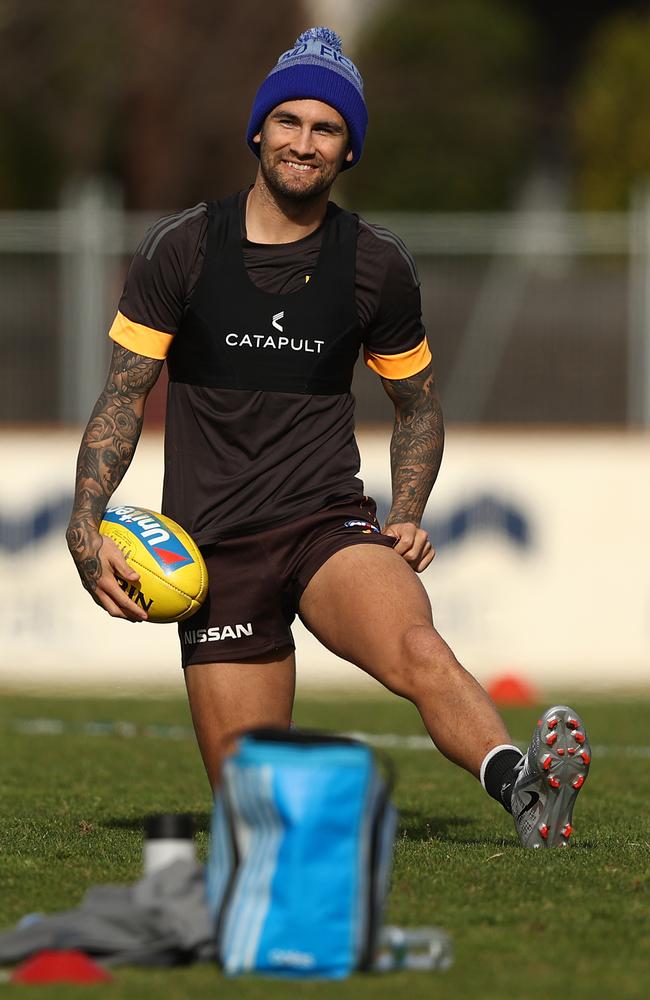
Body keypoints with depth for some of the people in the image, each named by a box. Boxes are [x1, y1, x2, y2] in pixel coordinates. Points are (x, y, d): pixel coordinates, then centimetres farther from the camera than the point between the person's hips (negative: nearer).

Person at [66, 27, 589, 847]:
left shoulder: (377, 266, 5)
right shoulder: (180, 249, 2)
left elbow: (417, 405, 18)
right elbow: (124, 395, 6)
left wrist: (406, 517, 2)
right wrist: (86, 526, -7)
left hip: (330, 523, 0)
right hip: (214, 548, 0)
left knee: (415, 646, -35)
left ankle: (521, 787, -58)